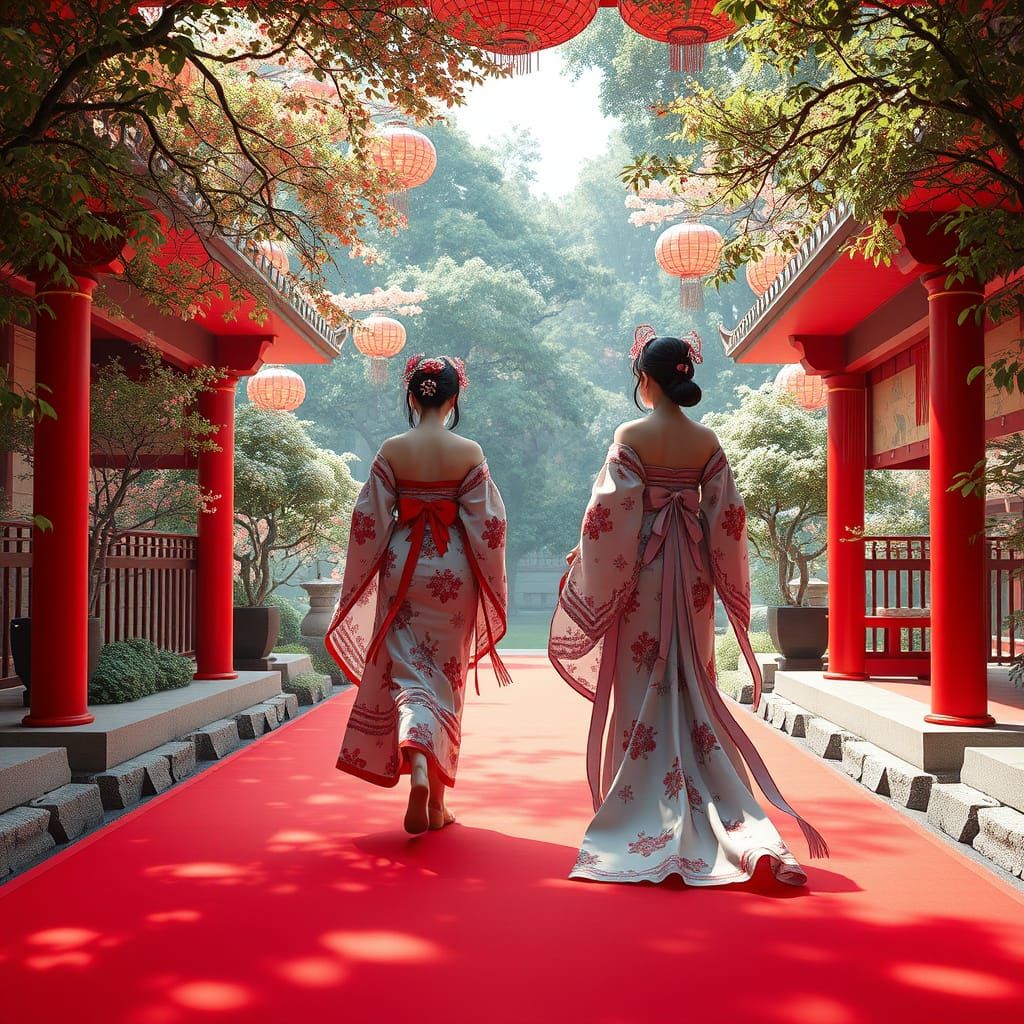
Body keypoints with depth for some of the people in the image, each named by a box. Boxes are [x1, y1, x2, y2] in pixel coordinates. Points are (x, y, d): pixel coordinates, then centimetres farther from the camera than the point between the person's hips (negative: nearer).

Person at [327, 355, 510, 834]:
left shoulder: (392, 450, -3)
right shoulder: (469, 452, -5)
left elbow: (368, 521, -2)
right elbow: (488, 524, -5)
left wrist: (356, 586, 7)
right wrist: (490, 590, 5)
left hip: (403, 569, 0)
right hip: (453, 573, 0)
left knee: (408, 673, 4)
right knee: (445, 677, 10)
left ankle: (417, 770, -22)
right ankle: (437, 803, 17)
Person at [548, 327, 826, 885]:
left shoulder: (631, 435, -9)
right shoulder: (707, 441, 2)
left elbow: (610, 510, -12)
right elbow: (727, 517, 4)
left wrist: (581, 561, 1)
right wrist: (724, 581, 15)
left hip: (641, 571, -4)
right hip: (691, 574, 4)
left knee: (643, 686, 4)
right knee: (692, 683, 11)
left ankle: (646, 811, 9)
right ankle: (720, 813, 13)